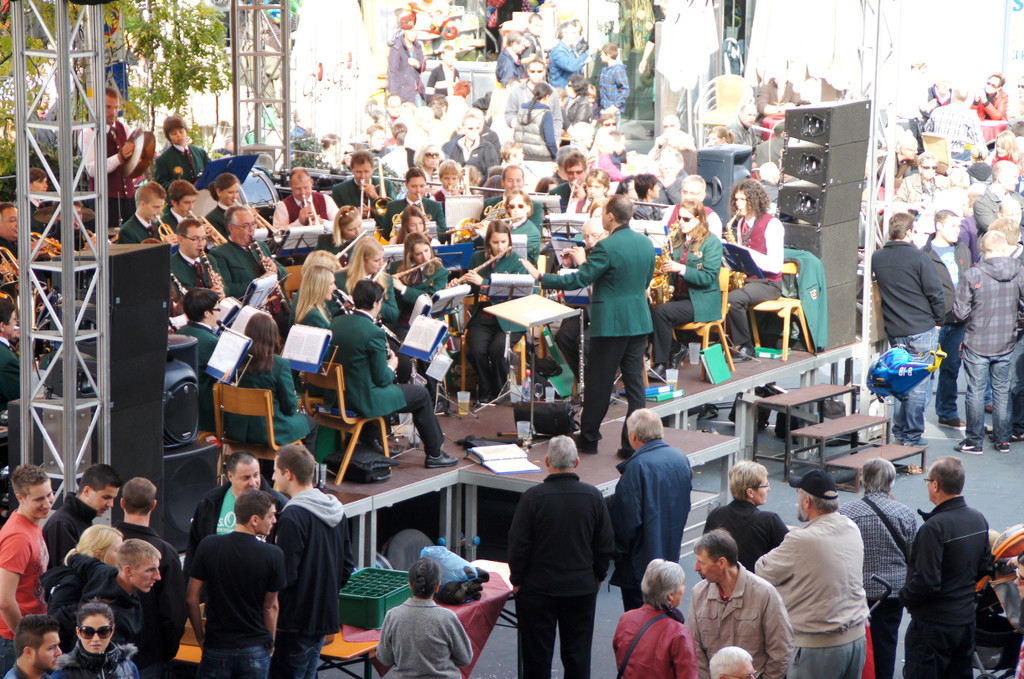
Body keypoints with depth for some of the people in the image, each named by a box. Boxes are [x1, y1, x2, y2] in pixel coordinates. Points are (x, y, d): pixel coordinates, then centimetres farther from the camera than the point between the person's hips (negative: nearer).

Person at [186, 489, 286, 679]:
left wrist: (200, 637, 10)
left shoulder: (208, 546, -6)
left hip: (216, 649, 1)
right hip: (255, 650, -1)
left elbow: (191, 599, -3)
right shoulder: (273, 555, -11)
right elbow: (270, 606, 0)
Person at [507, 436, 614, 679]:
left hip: (538, 588, -2)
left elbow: (518, 545, -11)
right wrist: (597, 577, 16)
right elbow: (606, 545, 1)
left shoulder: (533, 497, -15)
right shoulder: (593, 497, -6)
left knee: (537, 653, 8)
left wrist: (517, 580, 3)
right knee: (578, 653, 12)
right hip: (582, 588, 2)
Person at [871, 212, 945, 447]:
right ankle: (912, 436, 3)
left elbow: (872, 290, 12)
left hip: (894, 331, 5)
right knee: (919, 384, 2)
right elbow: (936, 293, -13)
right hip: (922, 330, -5)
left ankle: (899, 433, 21)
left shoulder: (876, 258, 1)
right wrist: (938, 322, 2)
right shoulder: (918, 258, -14)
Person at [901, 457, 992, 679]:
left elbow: (926, 583, -25)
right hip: (966, 618, 8)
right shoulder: (978, 519, 3)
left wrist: (905, 595, -8)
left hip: (933, 624, -8)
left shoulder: (935, 527, -24)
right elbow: (985, 568, 13)